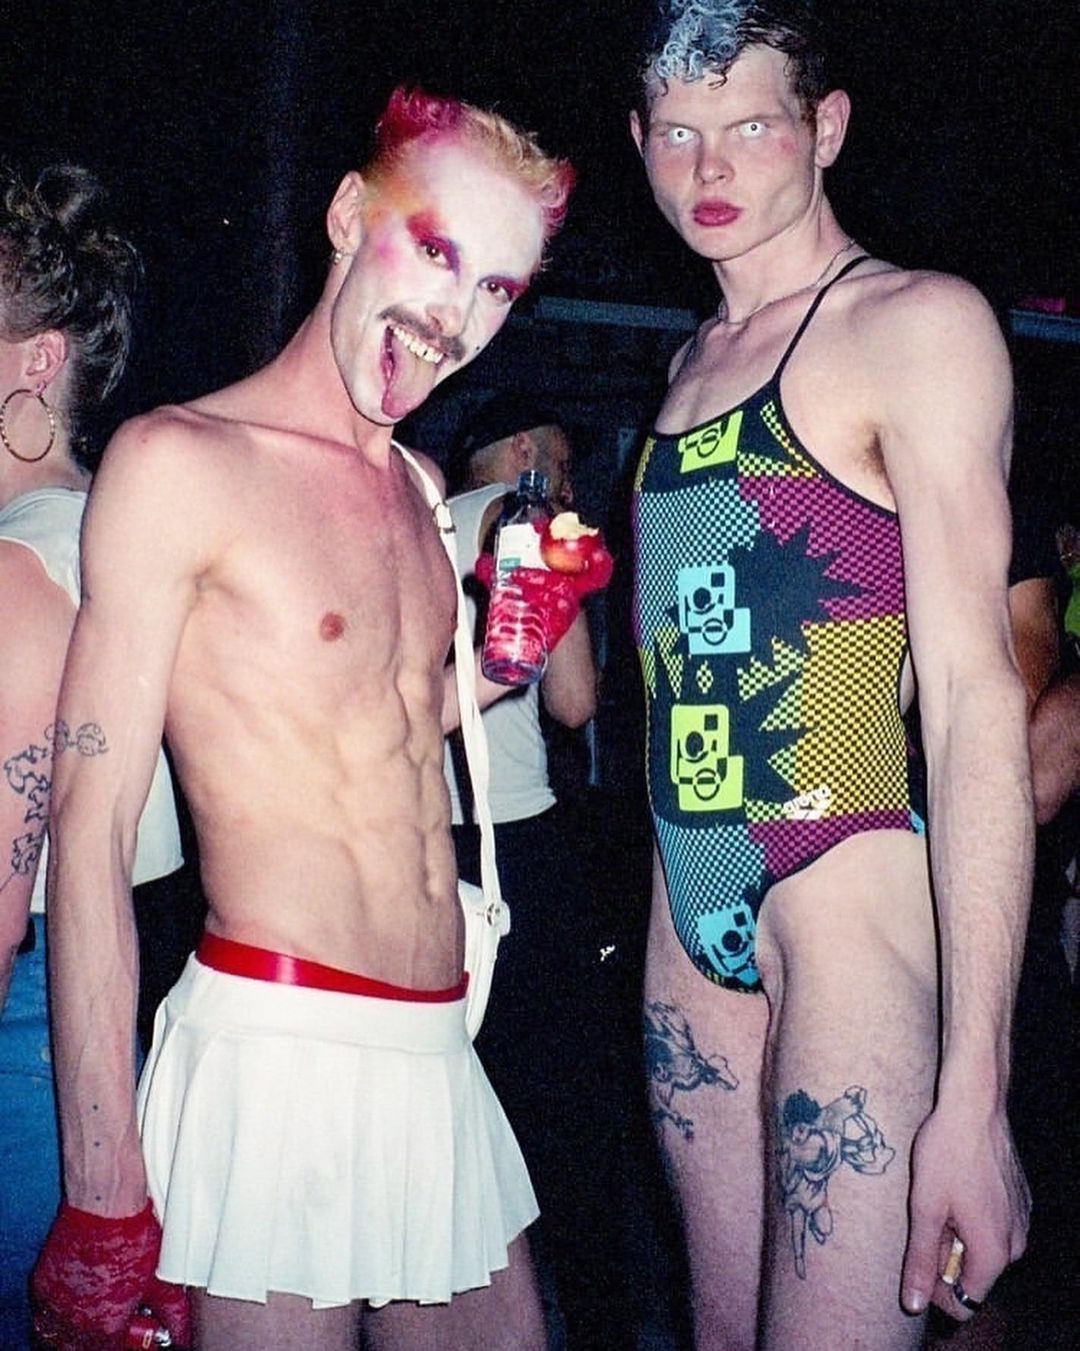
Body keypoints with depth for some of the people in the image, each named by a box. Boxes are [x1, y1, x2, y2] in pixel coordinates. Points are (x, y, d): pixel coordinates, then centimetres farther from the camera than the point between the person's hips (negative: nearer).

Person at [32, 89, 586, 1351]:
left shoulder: (417, 487, 13)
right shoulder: (176, 461, -8)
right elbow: (89, 821, -11)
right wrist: (103, 1190, -15)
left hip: (438, 1061, 7)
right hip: (272, 1057, -7)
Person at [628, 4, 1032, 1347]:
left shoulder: (918, 324, -6)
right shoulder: (697, 359, 17)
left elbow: (976, 689, -15)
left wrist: (974, 1088, -20)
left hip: (851, 898, -7)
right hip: (693, 918, 7)